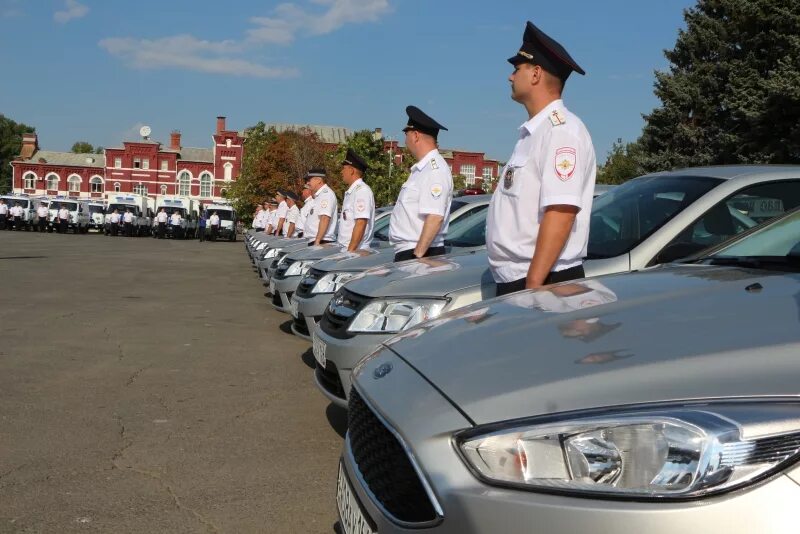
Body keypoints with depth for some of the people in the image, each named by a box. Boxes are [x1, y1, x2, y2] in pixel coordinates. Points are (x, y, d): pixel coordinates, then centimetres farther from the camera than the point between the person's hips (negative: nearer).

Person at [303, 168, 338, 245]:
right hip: (314, 241, 9)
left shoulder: (326, 193, -12)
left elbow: (325, 219, -22)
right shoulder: (319, 195, 18)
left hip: (322, 242, -9)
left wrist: (317, 241, -25)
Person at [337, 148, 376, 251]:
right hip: (346, 249, 8)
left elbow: (361, 224, -20)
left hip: (357, 250, -8)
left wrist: (350, 251, -22)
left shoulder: (362, 190, -13)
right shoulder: (350, 192, 16)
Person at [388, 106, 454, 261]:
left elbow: (435, 218, -23)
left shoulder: (434, 169, -14)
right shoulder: (422, 168, 16)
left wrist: (418, 255, -26)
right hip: (407, 252, 9)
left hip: (421, 254, -9)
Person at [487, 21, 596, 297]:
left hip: (544, 283, -9)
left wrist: (534, 285, -27)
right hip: (513, 281, 9)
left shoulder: (560, 129, -14)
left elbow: (560, 212, -23)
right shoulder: (532, 132, 15)